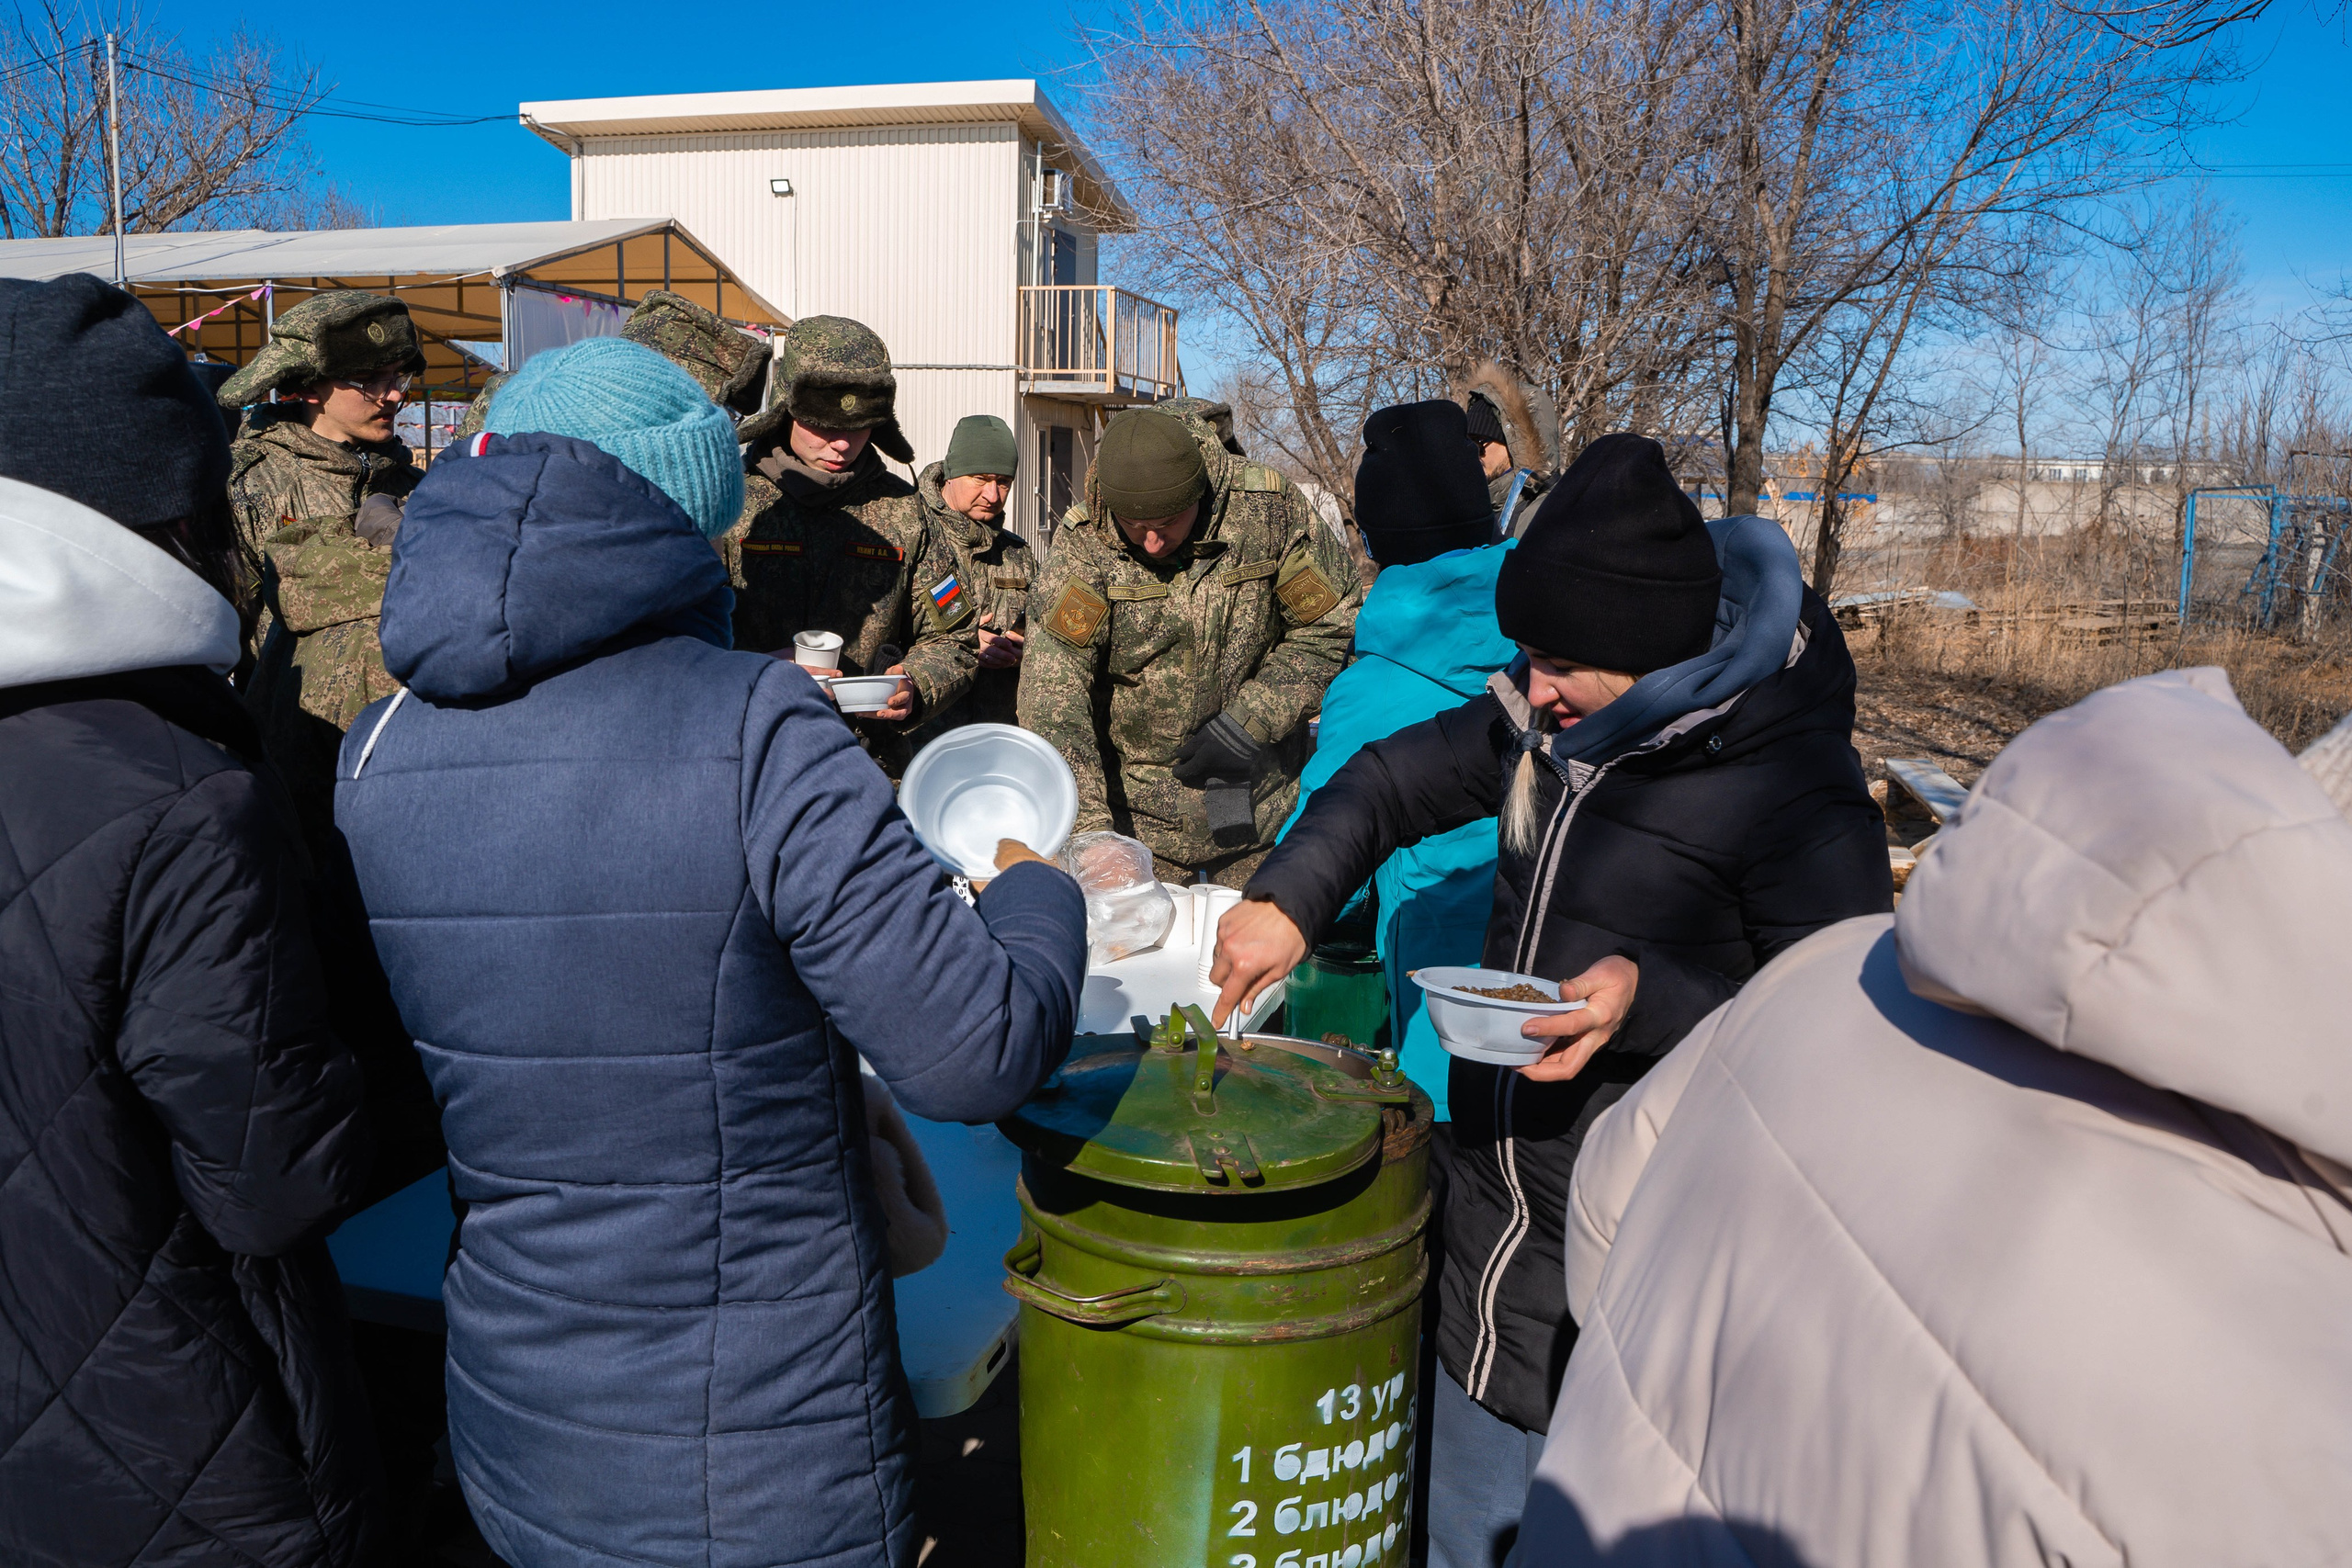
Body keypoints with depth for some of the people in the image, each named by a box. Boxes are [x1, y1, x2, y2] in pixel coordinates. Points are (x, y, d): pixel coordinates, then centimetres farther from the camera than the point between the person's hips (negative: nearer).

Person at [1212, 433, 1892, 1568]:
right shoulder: (1546, 723, -1)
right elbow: (1397, 779, 13)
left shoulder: (1793, 789, -21)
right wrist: (1288, 895, -2)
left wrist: (1654, 1001, -31)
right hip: (1495, 1240, 7)